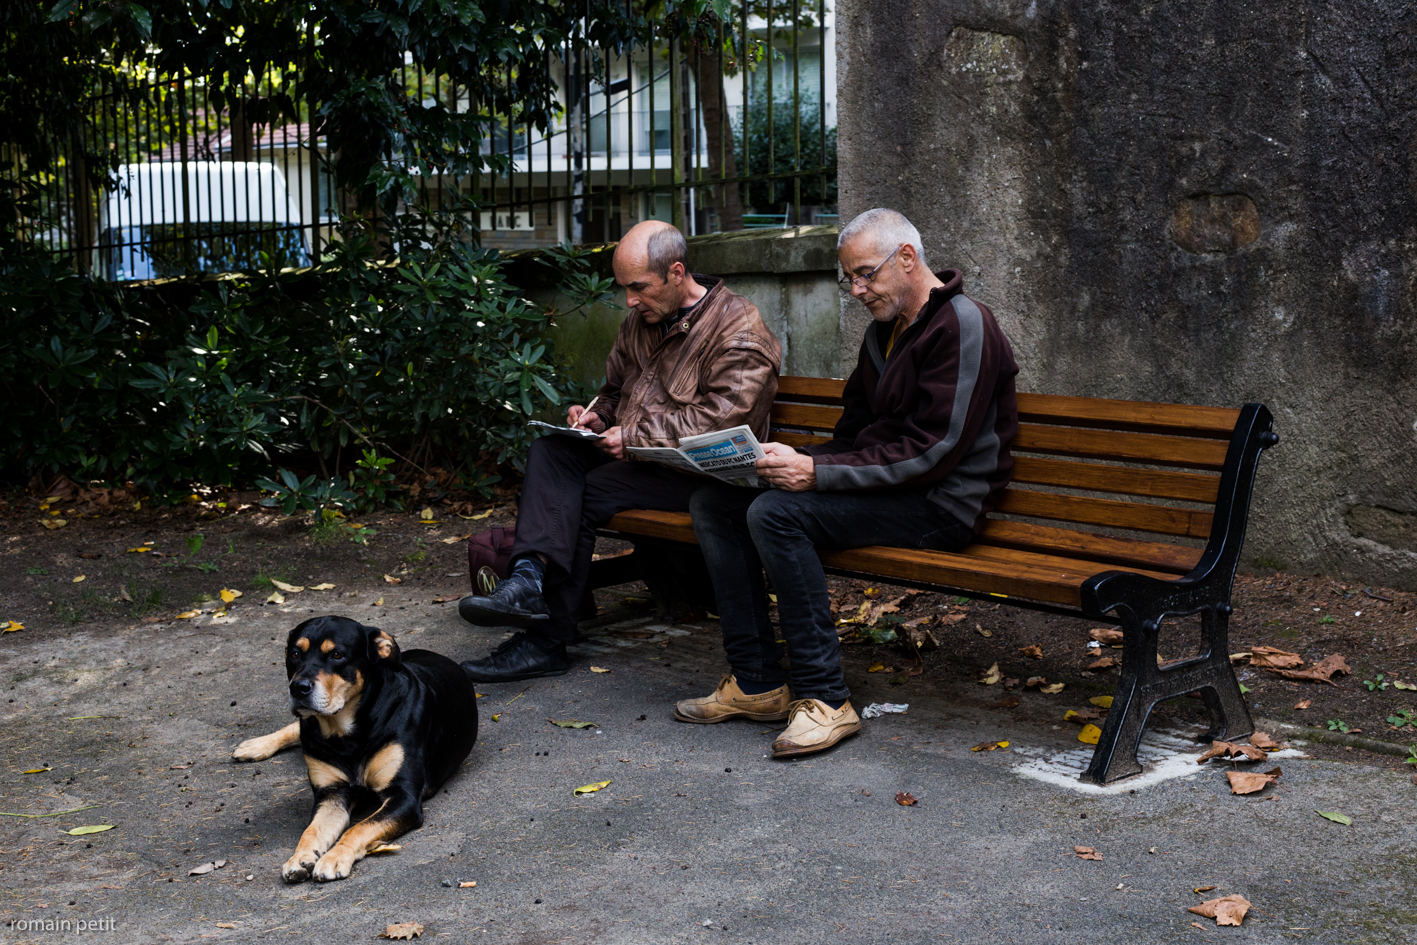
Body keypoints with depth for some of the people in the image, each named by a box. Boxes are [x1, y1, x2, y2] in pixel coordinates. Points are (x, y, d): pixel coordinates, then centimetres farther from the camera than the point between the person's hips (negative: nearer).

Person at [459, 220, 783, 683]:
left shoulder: (739, 327, -9)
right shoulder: (639, 322, 17)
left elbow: (721, 415, -19)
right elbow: (615, 390, 30)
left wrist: (635, 436, -20)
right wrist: (596, 415, 5)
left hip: (699, 470, -8)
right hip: (634, 455, 8)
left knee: (586, 493, -25)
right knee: (549, 451, -17)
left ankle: (546, 640, -19)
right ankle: (530, 576, -38)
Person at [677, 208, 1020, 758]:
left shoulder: (963, 326, -13)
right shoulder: (883, 330, 17)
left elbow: (932, 452, -21)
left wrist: (819, 473, -24)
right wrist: (800, 462, 0)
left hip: (937, 505, -9)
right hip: (878, 484, 10)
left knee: (775, 513, -29)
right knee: (714, 502, -2)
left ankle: (824, 699, -23)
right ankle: (756, 682, -2)